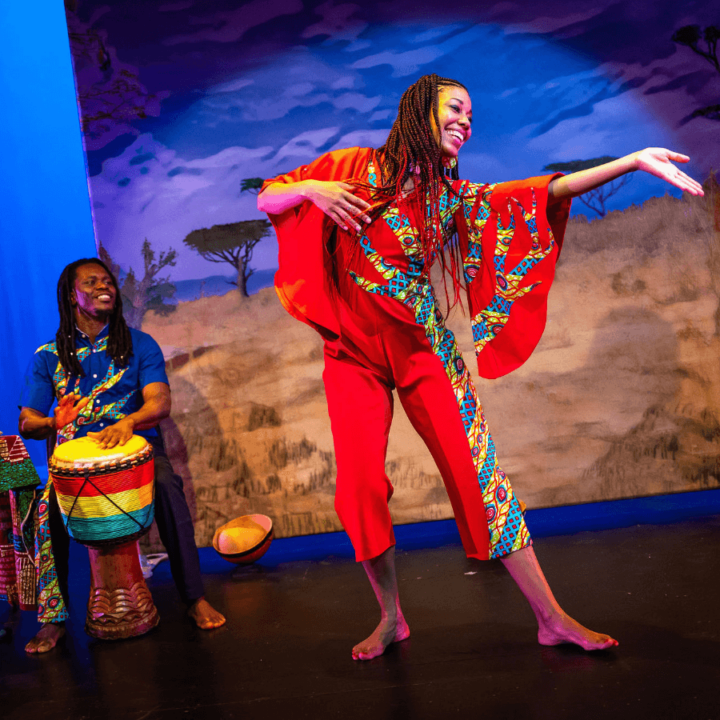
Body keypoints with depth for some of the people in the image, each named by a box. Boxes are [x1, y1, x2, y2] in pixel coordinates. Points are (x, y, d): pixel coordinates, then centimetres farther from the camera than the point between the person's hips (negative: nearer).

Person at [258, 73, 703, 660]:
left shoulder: (456, 197, 8)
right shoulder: (356, 169, 3)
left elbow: (546, 193, -2)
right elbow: (267, 199, 8)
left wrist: (634, 160, -10)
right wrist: (311, 188, -13)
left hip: (424, 346, 2)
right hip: (355, 350, -1)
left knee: (477, 470, -4)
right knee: (361, 486, -5)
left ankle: (551, 618, 3)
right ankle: (390, 619, 16)